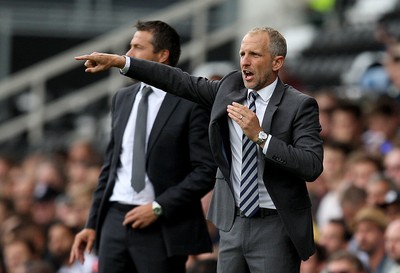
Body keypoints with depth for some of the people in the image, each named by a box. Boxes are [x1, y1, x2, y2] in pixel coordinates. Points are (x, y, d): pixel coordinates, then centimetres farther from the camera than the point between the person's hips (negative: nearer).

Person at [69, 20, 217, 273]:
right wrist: (92, 224, 14)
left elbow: (207, 170, -11)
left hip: (162, 227, -6)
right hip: (116, 219, 6)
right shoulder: (123, 98, 14)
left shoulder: (192, 104, -7)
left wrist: (159, 207, -15)